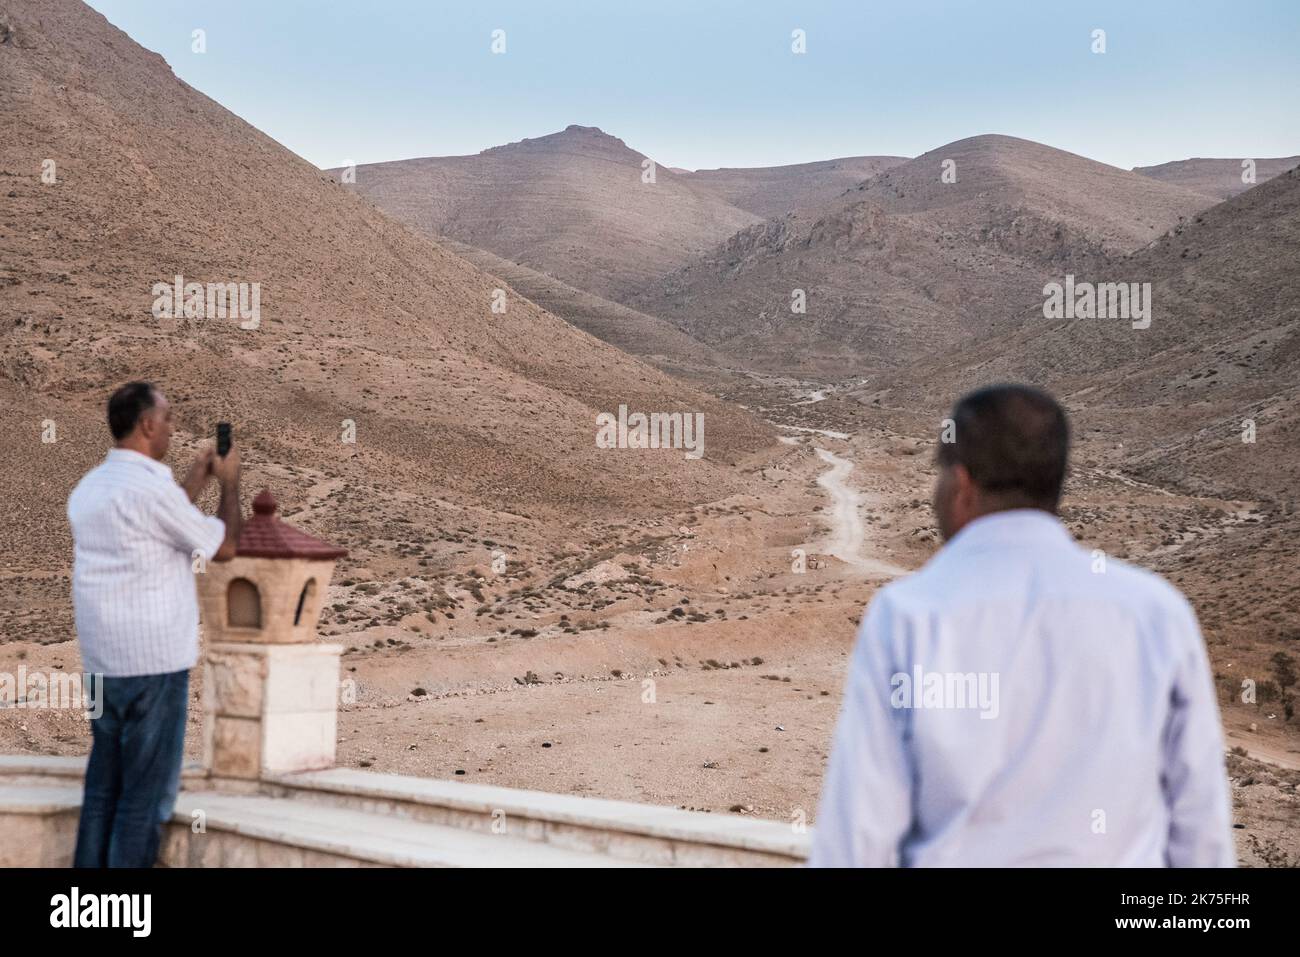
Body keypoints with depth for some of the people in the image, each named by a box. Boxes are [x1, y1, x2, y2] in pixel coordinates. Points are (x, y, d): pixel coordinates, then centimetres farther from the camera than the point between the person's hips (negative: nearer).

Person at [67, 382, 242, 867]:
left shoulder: (89, 487, 11)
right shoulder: (151, 486, -15)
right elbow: (224, 546, -4)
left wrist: (194, 482, 26)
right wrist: (229, 483, 10)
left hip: (102, 660, 8)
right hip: (154, 661, -8)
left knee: (102, 787, 12)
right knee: (146, 795, -2)